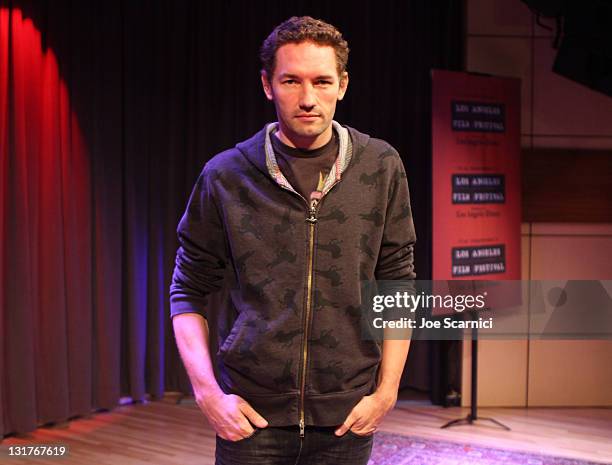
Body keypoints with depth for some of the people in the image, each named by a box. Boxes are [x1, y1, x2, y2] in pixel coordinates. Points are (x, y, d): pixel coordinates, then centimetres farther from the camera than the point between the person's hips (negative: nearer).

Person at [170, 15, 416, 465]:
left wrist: (386, 391, -1)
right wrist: (207, 392, -6)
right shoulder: (225, 176, -2)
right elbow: (190, 292, 4)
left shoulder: (381, 169, 0)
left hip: (346, 420, 1)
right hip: (252, 416, -1)